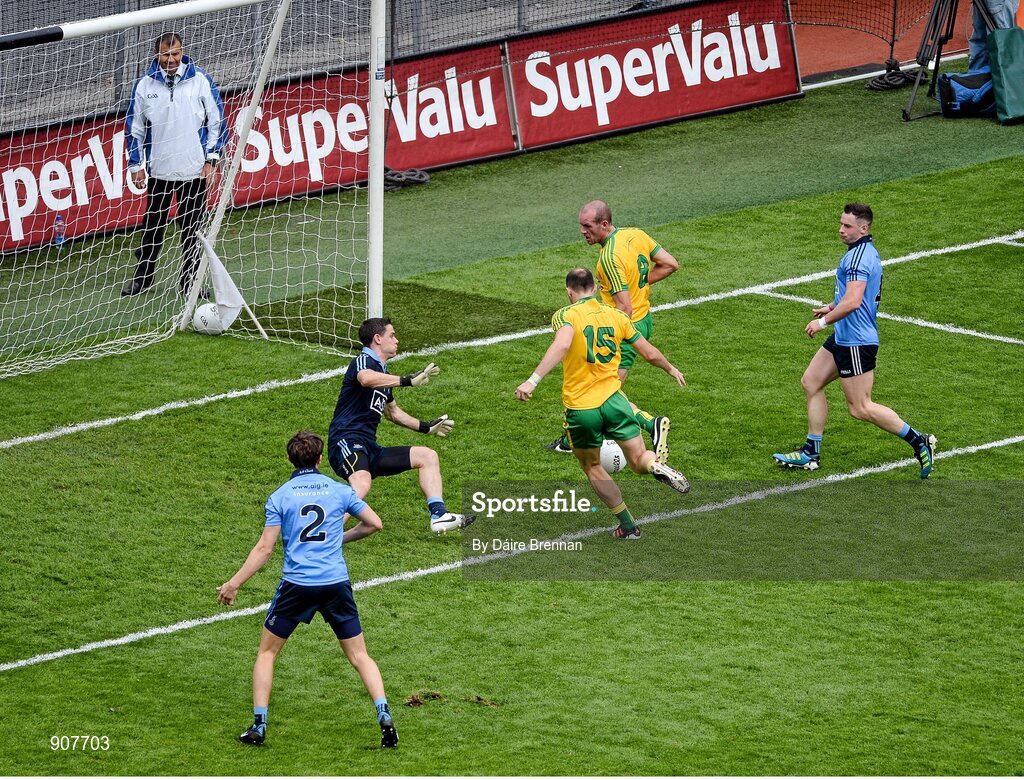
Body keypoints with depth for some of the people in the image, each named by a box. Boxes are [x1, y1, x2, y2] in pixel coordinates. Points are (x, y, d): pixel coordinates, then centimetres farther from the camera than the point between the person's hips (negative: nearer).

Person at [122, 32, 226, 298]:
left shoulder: (200, 81, -4)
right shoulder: (144, 85, 0)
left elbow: (217, 121, 1)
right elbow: (134, 127, 8)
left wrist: (211, 160, -3)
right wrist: (136, 164, 5)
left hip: (195, 171, -1)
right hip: (159, 171, 1)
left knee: (192, 230, 5)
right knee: (152, 226, 10)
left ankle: (190, 281, 14)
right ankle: (143, 277, 23)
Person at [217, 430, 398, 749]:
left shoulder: (280, 496, 1)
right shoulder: (339, 490, 4)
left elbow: (265, 548, -3)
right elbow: (374, 523, 9)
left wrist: (234, 583, 3)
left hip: (297, 585, -1)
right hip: (336, 584, 1)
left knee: (267, 652, 14)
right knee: (359, 656, 9)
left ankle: (258, 725, 8)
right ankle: (384, 717, -7)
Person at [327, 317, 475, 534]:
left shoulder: (383, 372, 23)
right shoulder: (363, 361, -5)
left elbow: (392, 411, 40)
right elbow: (366, 379, -33)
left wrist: (426, 427, 43)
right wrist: (407, 381, -36)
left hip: (369, 449, 10)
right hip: (347, 441, -10)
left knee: (427, 456, 10)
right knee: (362, 485, -38)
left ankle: (439, 516, -2)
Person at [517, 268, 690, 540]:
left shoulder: (565, 316, -6)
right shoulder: (616, 316, 7)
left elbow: (562, 345, -29)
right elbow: (650, 353, 15)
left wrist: (533, 380, -35)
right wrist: (671, 369, 35)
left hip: (580, 408, -2)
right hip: (612, 400, 2)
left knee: (592, 467, 20)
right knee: (639, 460, 10)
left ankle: (628, 525, 18)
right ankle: (657, 466, -27)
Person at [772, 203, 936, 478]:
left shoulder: (859, 256, -21)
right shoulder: (866, 251, 12)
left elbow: (853, 301, -29)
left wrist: (824, 321, -19)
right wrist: (831, 308, 23)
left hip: (856, 342, -11)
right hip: (843, 339, 11)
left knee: (860, 408, -6)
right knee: (811, 382, 14)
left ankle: (919, 442, 0)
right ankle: (811, 453, 18)